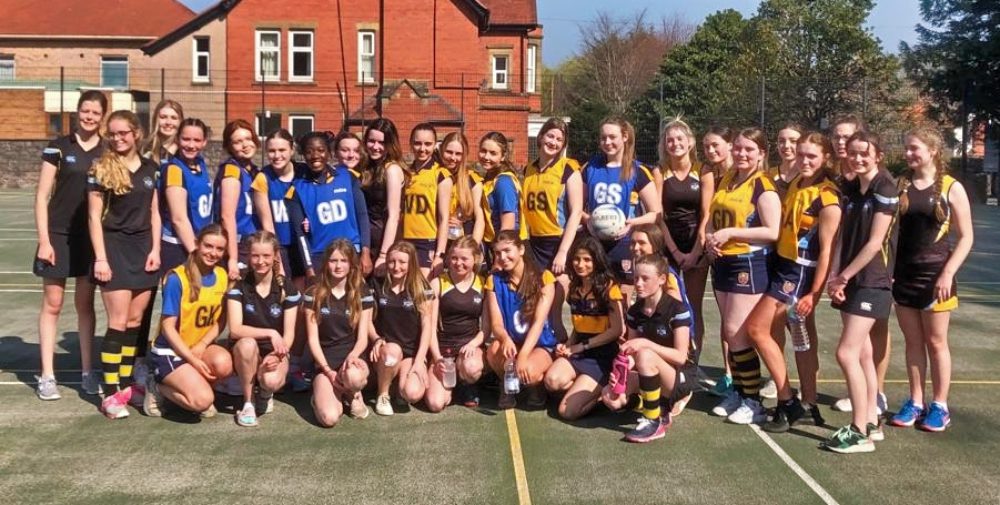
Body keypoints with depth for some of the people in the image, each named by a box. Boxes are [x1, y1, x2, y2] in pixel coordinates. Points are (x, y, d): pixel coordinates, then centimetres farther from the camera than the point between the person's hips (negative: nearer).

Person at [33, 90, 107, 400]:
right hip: (59, 235, -2)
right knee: (52, 303, 3)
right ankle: (47, 376, 9)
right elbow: (42, 196, -2)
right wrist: (44, 240, -9)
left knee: (85, 304, 10)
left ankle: (88, 372, 18)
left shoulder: (109, 152, 4)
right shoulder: (59, 147, -2)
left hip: (92, 237, 2)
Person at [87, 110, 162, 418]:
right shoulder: (101, 169, -5)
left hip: (143, 247, 5)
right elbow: (94, 217, -6)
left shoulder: (150, 168, 9)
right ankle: (110, 393, -3)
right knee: (118, 322, -8)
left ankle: (126, 384, 17)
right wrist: (100, 258, -12)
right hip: (114, 247, -5)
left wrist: (155, 249, 2)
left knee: (135, 320, 7)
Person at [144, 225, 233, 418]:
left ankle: (194, 385, 2)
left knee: (224, 363, -30)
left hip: (201, 346, 5)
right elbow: (168, 327, -16)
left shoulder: (222, 276, 0)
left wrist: (202, 346, -14)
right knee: (203, 400, -25)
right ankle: (159, 389, 4)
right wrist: (193, 361, -21)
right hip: (170, 351, -5)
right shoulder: (177, 278, -17)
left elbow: (219, 321, 5)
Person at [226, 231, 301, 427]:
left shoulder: (288, 289, -4)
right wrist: (270, 333, -28)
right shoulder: (239, 287, -7)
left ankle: (265, 393, 9)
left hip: (275, 352, 0)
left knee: (272, 380, -33)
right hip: (245, 352, 0)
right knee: (247, 344, -36)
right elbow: (235, 329, -18)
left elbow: (289, 333, -6)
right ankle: (248, 403, -14)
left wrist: (279, 354, -26)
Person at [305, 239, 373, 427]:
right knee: (329, 418, -26)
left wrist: (352, 357, -23)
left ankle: (353, 394, 0)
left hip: (352, 358, 1)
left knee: (353, 376, -39)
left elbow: (363, 338, -1)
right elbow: (313, 339, -2)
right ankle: (327, 392, 11)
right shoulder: (314, 294, 0)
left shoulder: (362, 294, 1)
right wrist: (328, 371, -14)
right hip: (325, 363, -1)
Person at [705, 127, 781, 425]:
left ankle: (753, 402, 3)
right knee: (730, 333, 13)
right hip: (722, 263, 8)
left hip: (749, 265, -8)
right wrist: (710, 239, -3)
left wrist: (730, 233, -21)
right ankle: (738, 392, 25)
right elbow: (714, 217, 18)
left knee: (736, 333, -8)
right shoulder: (726, 180, 12)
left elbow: (772, 232, -19)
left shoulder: (763, 187, -11)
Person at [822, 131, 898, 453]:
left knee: (846, 353, -12)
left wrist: (844, 276, -12)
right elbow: (843, 236, 8)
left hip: (873, 282, -7)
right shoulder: (850, 188, 10)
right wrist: (835, 276, -4)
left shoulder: (885, 189, -12)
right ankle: (871, 423, 22)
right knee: (862, 353, 12)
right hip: (850, 281, 7)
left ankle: (860, 432, -3)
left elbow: (875, 243, -16)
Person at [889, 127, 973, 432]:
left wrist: (948, 274, -14)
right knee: (912, 342, 10)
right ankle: (915, 402, 19)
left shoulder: (951, 188, -5)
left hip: (935, 274, -3)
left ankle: (939, 406, 15)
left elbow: (966, 238, -5)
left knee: (936, 342, 5)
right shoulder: (900, 185, 4)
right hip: (903, 273, 3)